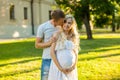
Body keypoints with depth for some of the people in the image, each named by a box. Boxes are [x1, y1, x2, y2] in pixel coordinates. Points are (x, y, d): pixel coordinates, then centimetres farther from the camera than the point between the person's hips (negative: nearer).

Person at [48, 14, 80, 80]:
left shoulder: (74, 37, 7)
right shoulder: (57, 34, -6)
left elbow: (76, 54, 10)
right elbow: (52, 52, -10)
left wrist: (73, 67, -6)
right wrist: (60, 68, -14)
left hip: (70, 69, 4)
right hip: (58, 66, -4)